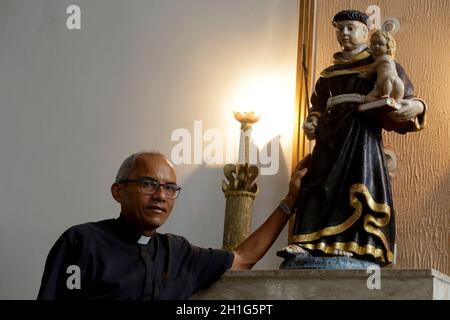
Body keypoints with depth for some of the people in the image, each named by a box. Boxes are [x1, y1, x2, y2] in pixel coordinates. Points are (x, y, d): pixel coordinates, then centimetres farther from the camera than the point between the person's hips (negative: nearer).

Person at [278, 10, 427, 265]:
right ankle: (306, 244, -14)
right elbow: (319, 108, 29)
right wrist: (311, 124, 7)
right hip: (331, 137, 5)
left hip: (363, 134, -5)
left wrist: (417, 107, -21)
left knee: (360, 185, -17)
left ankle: (356, 245, -22)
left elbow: (406, 98, 3)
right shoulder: (329, 74, 25)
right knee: (319, 185, -7)